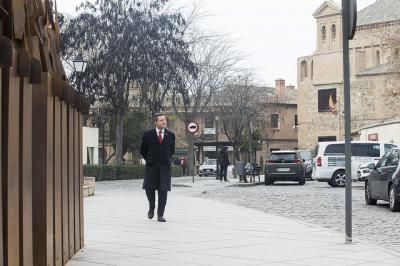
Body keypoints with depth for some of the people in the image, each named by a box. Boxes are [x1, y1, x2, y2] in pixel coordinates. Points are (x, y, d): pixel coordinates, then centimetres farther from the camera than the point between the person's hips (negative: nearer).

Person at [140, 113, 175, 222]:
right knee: (149, 189, 1)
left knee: (163, 191, -4)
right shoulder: (148, 135, -1)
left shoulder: (171, 135, 5)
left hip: (165, 167, 1)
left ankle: (160, 215, 2)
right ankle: (151, 207, 29)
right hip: (151, 167, -1)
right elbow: (142, 150, 11)